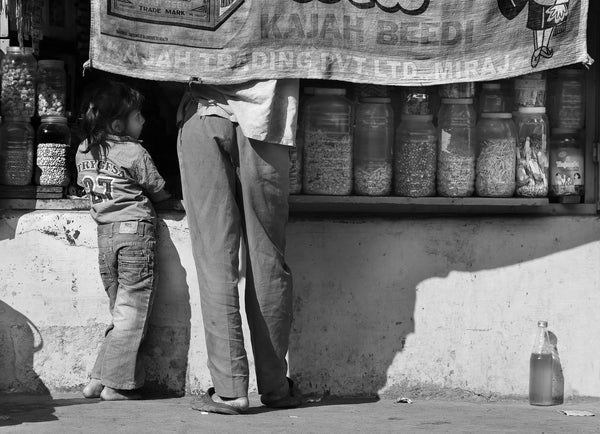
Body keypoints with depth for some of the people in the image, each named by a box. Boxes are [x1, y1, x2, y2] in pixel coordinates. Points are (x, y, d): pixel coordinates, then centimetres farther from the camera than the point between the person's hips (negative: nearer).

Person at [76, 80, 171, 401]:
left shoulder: (83, 151, 7)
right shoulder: (134, 153, -11)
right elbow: (159, 191, 0)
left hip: (104, 233, 6)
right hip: (134, 231, -6)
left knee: (120, 312, 15)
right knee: (131, 313, 0)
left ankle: (99, 380, 11)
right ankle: (116, 385, -1)